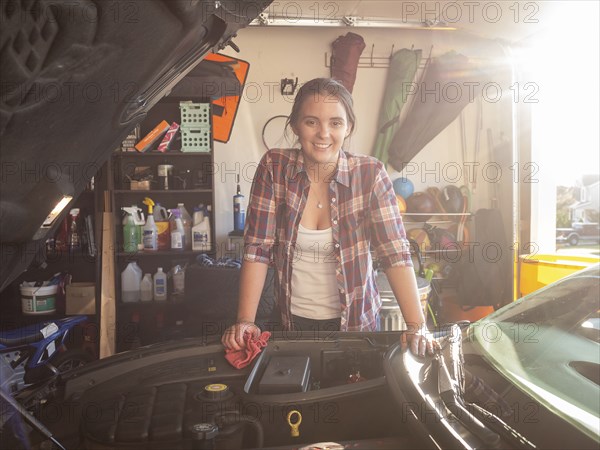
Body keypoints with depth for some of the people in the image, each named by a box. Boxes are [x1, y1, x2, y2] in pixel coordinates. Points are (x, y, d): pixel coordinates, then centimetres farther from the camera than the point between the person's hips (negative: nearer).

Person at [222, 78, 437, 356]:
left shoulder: (370, 174, -13)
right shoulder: (274, 167, -12)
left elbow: (395, 253, -16)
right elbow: (257, 248, -12)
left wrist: (417, 327, -25)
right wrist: (245, 321, -19)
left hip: (356, 322, 0)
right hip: (293, 321, 1)